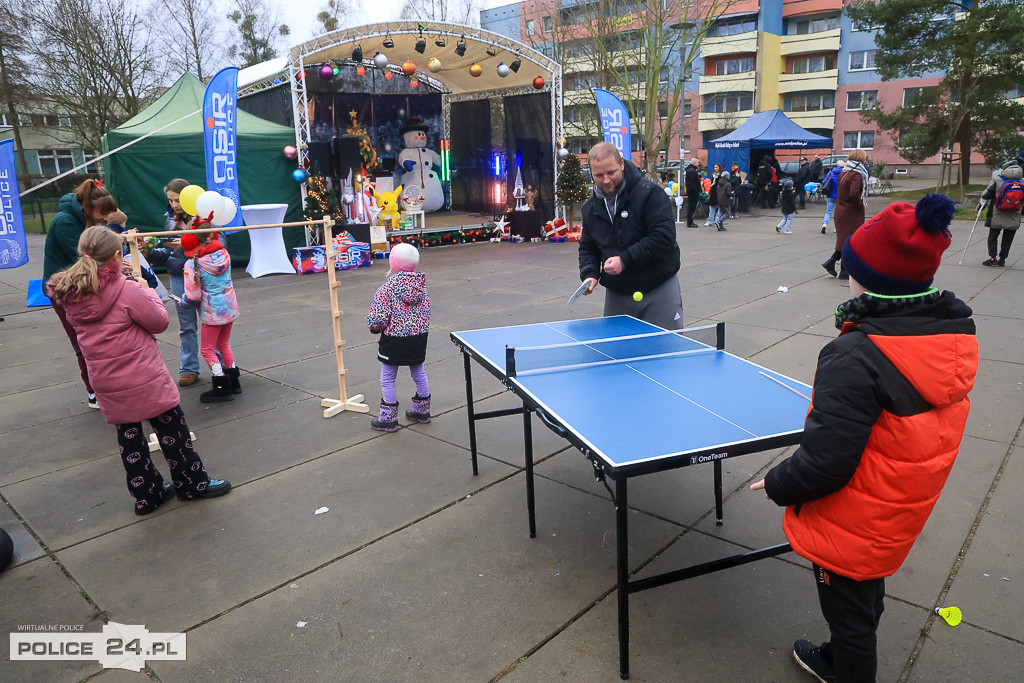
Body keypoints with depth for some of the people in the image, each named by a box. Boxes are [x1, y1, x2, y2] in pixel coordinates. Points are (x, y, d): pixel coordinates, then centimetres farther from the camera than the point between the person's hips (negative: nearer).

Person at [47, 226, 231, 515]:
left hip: (106, 384, 7)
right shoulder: (127, 290, -21)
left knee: (128, 436, 17)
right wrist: (147, 290, 3)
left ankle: (146, 493, 27)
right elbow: (160, 321, -11)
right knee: (172, 430, 9)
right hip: (143, 380, -6)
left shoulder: (70, 295, 0)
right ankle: (193, 483, 22)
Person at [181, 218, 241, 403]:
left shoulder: (192, 264, -17)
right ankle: (234, 382, 28)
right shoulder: (224, 253, -3)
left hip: (212, 312, -6)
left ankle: (222, 388, 6)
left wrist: (184, 301, 6)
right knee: (223, 344, 22)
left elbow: (193, 296, -16)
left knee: (208, 349, 6)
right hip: (231, 308, 6)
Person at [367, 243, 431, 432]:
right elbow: (426, 311, 7)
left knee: (387, 379, 7)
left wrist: (375, 328, 2)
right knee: (419, 373, 21)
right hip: (419, 338, 6)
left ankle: (388, 418, 14)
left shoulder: (387, 288, -19)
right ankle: (422, 411, 33)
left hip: (395, 340, -6)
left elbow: (377, 319, -19)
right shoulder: (421, 285, 0)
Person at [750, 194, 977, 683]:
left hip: (852, 526, -9)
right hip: (901, 513, 9)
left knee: (850, 615, 15)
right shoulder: (955, 332, -7)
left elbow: (825, 462, -31)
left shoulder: (857, 358, -34)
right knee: (867, 599, 30)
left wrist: (777, 486, -13)